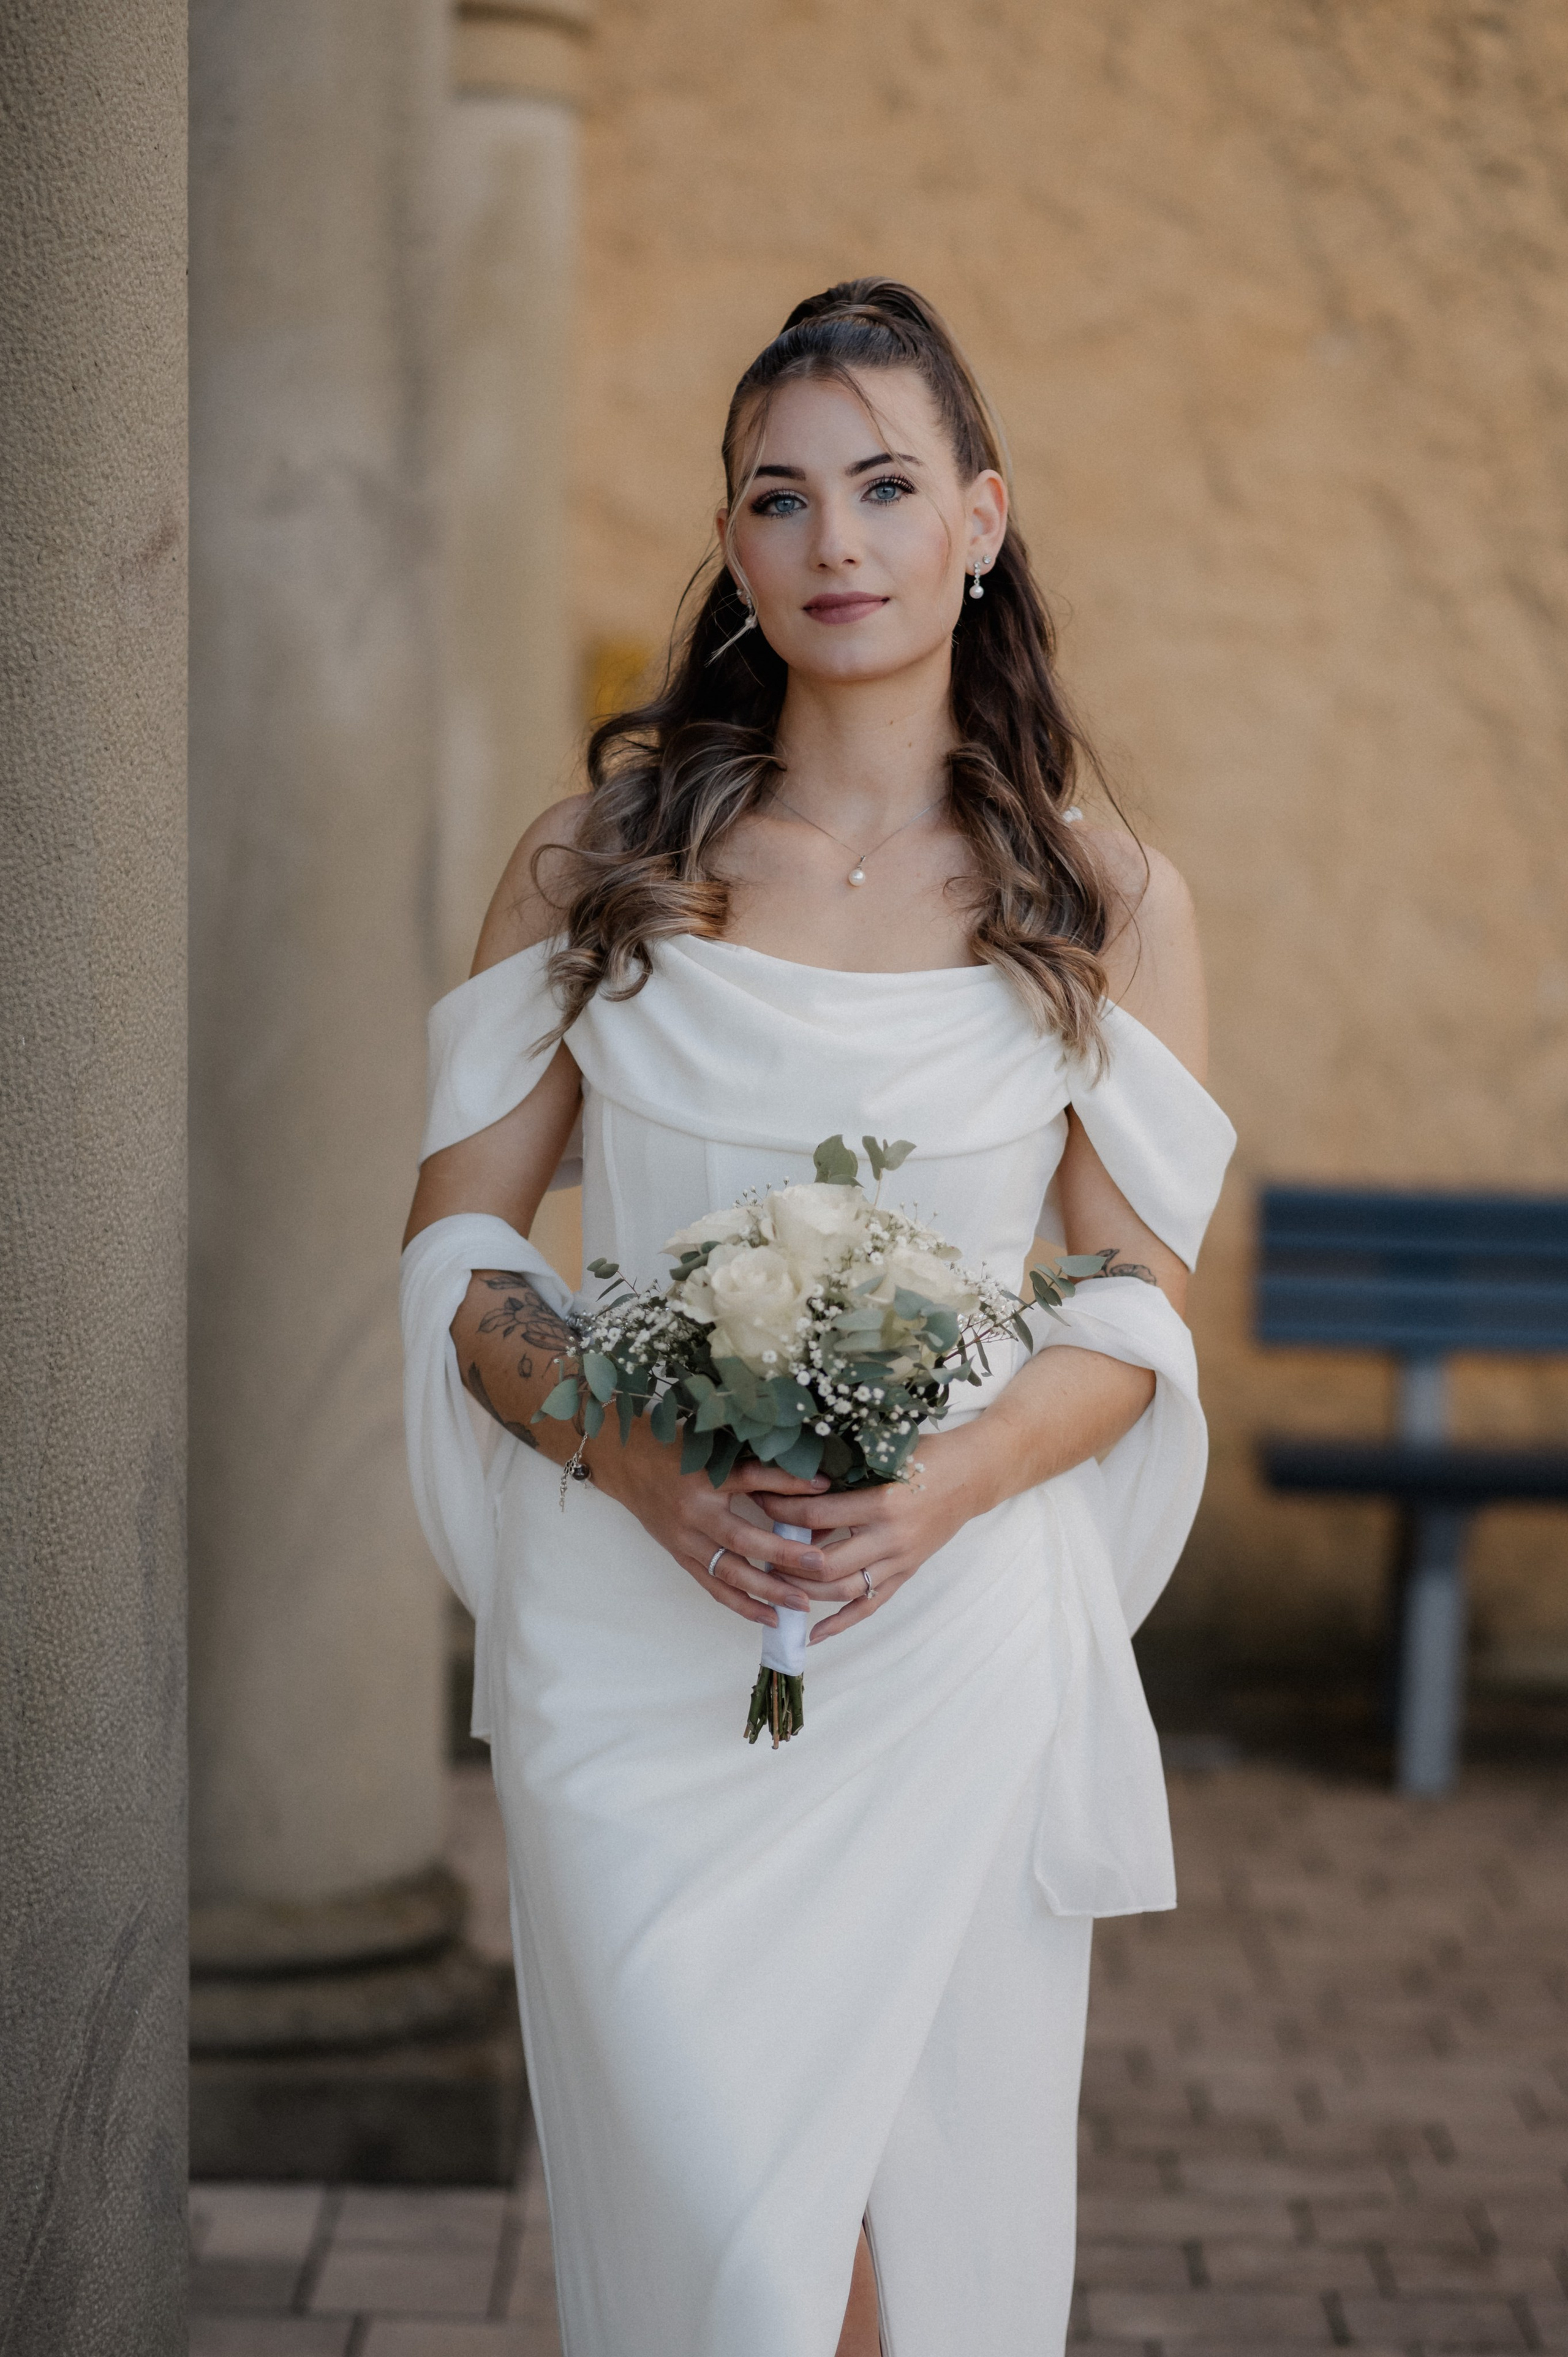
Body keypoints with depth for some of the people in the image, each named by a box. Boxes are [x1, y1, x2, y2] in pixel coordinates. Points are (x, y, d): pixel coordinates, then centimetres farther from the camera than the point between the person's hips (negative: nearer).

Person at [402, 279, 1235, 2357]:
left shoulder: (1106, 902, 4)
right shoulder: (598, 857, 5)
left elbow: (1135, 1311, 4)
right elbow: (460, 1246, 5)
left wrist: (944, 1483, -15)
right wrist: (636, 1457, -14)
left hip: (951, 1639, 0)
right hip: (632, 1642, 0)